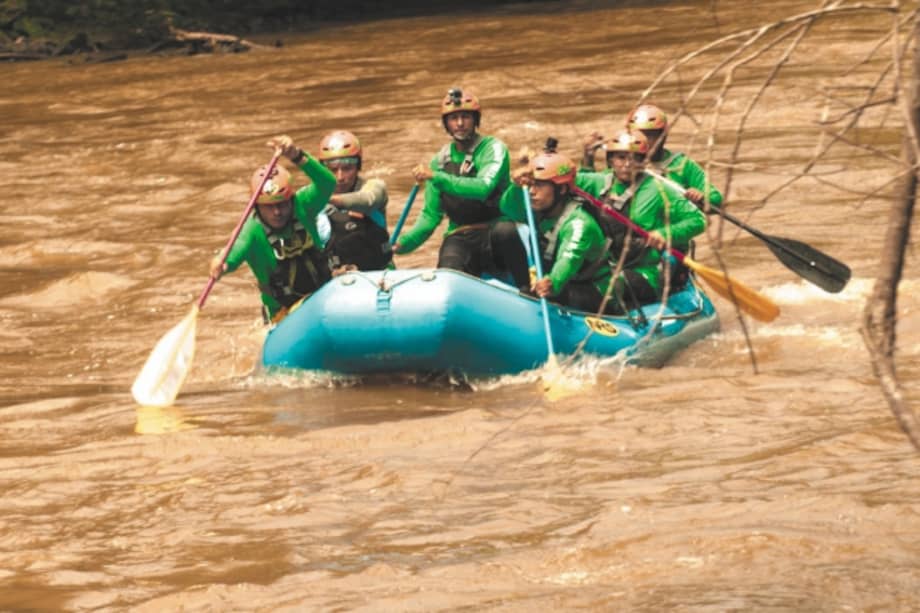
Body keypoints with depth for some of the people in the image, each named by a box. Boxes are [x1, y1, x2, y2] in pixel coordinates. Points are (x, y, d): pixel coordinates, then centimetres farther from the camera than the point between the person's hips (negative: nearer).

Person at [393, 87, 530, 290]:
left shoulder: (493, 148, -1)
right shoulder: (440, 161, 13)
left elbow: (483, 188, -20)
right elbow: (431, 214, 14)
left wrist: (436, 177, -25)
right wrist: (404, 243, -2)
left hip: (494, 236, -3)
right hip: (459, 240, 3)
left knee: (505, 230, -38)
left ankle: (526, 289, -27)